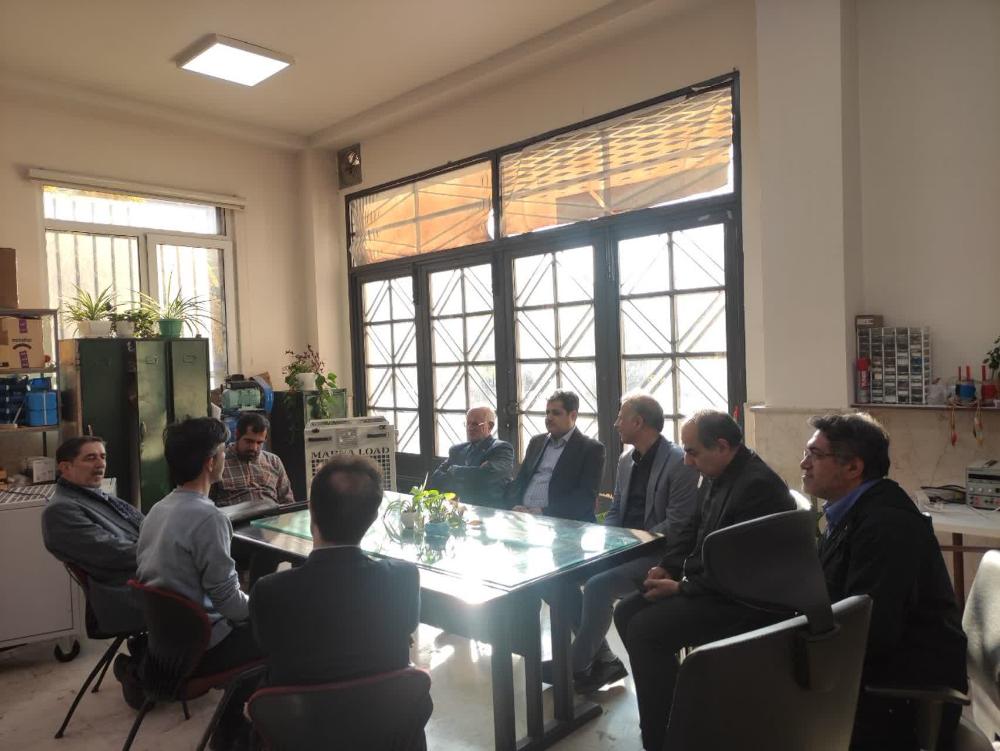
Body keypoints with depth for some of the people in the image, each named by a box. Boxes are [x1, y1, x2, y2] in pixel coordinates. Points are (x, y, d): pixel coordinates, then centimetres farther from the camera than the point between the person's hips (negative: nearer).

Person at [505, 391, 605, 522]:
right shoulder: (536, 442, 17)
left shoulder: (591, 448, 0)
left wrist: (545, 512, -17)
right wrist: (516, 506, -4)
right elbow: (518, 481, 17)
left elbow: (586, 497, -9)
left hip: (561, 522, -4)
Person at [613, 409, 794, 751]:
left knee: (645, 630, -19)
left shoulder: (758, 486, -25)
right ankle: (670, 704, 17)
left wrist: (682, 588, -17)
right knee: (627, 613, 4)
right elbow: (691, 527, 15)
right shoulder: (716, 475, 5)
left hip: (743, 598, -10)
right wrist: (668, 568, 0)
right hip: (707, 581, 10)